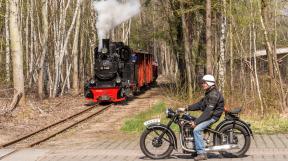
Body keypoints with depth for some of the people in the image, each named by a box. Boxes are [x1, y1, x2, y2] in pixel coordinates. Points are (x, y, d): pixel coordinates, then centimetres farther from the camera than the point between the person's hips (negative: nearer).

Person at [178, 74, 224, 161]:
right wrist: (186, 108, 4)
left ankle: (201, 153, -24)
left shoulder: (214, 95, -21)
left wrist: (196, 122, -27)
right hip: (209, 115, 11)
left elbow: (208, 111, -27)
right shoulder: (209, 93, 14)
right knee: (187, 123, 12)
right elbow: (200, 104, 14)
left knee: (197, 130, -27)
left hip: (213, 116, -11)